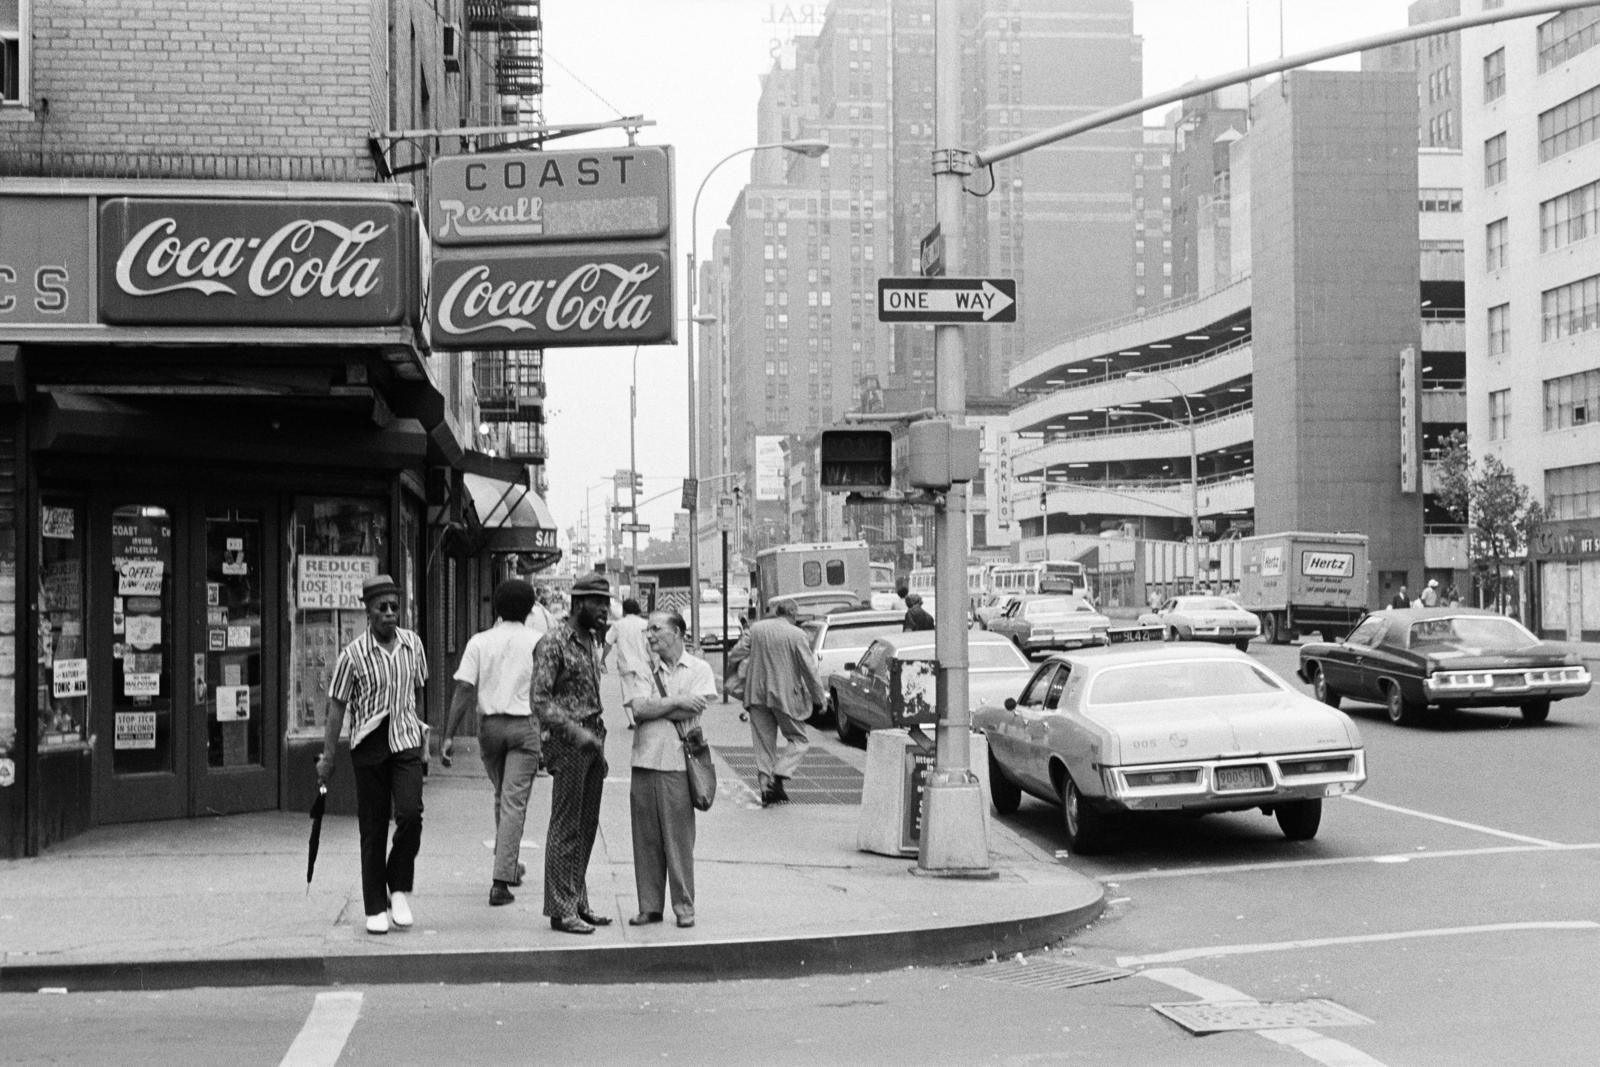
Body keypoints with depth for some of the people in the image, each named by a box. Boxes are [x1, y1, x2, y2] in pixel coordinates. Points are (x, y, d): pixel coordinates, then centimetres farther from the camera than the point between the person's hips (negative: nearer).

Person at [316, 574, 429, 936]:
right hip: (369, 744, -2)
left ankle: (399, 888, 5)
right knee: (372, 828, 3)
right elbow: (337, 706, -4)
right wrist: (327, 756, -4)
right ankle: (375, 908, 13)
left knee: (410, 814, -16)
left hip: (406, 742, 2)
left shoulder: (413, 644, 3)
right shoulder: (354, 655, -8)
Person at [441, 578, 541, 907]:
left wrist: (449, 735, -6)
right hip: (524, 724, -3)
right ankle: (500, 880, -10)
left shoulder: (479, 642, 1)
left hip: (490, 723, 3)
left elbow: (464, 691, -6)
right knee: (514, 802, -4)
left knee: (502, 797, 20)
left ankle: (509, 866, 32)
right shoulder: (537, 641, -2)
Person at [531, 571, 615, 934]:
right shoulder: (553, 643, -12)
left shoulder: (592, 640, 15)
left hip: (592, 738, 9)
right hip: (567, 741, -8)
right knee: (566, 829, -5)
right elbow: (539, 699, -17)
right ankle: (560, 909, -1)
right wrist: (575, 731, -25)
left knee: (587, 827, 12)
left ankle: (578, 902, 19)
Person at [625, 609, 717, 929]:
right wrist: (675, 702, -9)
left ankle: (684, 906, 8)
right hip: (644, 762, 3)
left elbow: (691, 712, -10)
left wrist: (654, 707, -3)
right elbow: (638, 710, -3)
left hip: (677, 764, -3)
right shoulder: (646, 671, 12)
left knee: (679, 838, -1)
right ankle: (649, 905, 13)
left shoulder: (699, 669, 3)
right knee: (645, 839, 5)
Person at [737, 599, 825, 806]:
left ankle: (766, 787, 11)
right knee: (799, 740, 10)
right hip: (785, 695, -4)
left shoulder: (755, 629, 2)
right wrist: (818, 699, 1)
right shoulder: (796, 635, -10)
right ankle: (778, 776, -9)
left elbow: (734, 656, 9)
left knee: (763, 742, 13)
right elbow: (809, 670, -8)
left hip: (757, 694, 4)